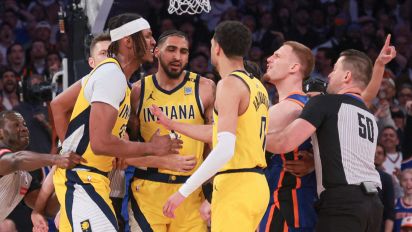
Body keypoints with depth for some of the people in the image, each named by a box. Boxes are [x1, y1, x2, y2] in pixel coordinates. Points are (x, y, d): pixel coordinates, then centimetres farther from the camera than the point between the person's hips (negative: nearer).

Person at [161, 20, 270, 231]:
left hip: (235, 187, -9)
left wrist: (184, 191, -20)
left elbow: (225, 149, -21)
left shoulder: (230, 83, -11)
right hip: (255, 182, 9)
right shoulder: (257, 86, 16)